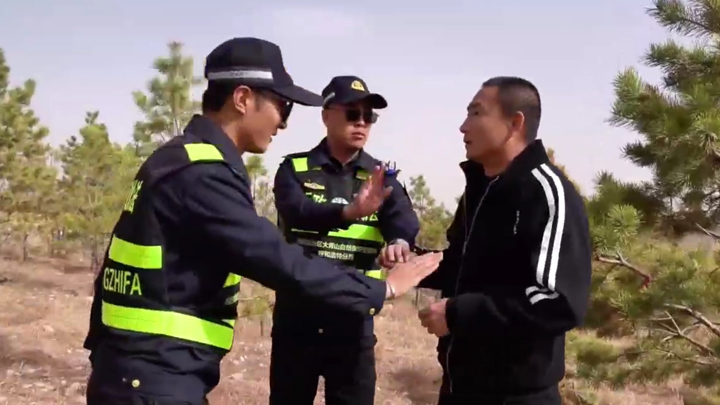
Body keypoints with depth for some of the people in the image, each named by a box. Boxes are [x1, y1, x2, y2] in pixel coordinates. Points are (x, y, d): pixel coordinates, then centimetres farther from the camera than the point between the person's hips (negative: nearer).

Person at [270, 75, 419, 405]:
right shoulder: (295, 169, 0)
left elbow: (404, 217, -14)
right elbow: (296, 210, -21)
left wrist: (400, 239, -38)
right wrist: (346, 212, -42)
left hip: (354, 323, 2)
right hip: (297, 319, -1)